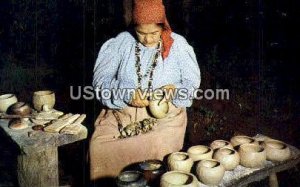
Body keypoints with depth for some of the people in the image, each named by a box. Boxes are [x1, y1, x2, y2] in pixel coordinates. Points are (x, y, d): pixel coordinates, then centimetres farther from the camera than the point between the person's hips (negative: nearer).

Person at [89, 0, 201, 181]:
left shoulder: (178, 44, 2)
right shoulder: (121, 42, 3)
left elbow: (192, 81, 6)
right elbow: (101, 78, -3)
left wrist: (174, 91, -17)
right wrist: (127, 93, -20)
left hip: (164, 115, -1)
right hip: (122, 112, 1)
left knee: (158, 146, -31)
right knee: (99, 146, -23)